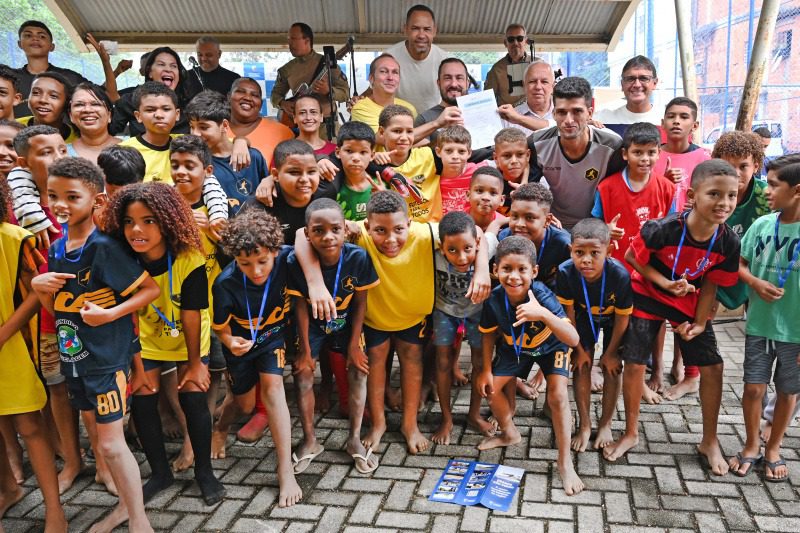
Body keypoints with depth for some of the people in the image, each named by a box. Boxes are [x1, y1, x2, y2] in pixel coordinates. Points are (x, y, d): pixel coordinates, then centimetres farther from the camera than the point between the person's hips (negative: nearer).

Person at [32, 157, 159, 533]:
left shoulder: (103, 247, -18)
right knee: (100, 437, 19)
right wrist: (40, 287, -7)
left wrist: (110, 313, -26)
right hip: (73, 354, 8)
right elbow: (57, 310, 12)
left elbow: (152, 289, -17)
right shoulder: (56, 249, 6)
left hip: (107, 355, -8)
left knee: (110, 442, -1)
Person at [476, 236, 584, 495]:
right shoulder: (494, 299, -30)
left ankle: (565, 463, -2)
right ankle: (509, 433, 31)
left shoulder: (543, 296, -41)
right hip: (514, 346, 4)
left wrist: (544, 314, -65)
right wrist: (486, 370, -4)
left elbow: (573, 339, -50)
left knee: (558, 395, -18)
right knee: (492, 388, 1)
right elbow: (489, 334, -9)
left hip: (550, 346, -3)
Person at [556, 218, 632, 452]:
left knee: (612, 367, -1)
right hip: (585, 315, 1)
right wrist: (578, 349, -9)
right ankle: (584, 424, 11)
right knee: (581, 364, -2)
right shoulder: (565, 272, -35)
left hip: (612, 317, -1)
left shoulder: (620, 275, -39)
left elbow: (622, 317, -22)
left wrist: (610, 353, -11)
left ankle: (605, 424, 17)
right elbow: (569, 313, -18)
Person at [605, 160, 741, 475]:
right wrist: (666, 283, -24)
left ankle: (709, 442, 21)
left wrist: (700, 322, -11)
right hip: (648, 295, -3)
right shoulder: (662, 230, -32)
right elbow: (632, 257, -14)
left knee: (712, 366, 1)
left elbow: (710, 284, -6)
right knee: (634, 363, -4)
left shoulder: (728, 243, -20)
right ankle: (630, 433, 18)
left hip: (690, 302, 3)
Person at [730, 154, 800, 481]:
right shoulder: (762, 224, -4)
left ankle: (773, 449, 34)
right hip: (759, 324, 2)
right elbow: (739, 263, 6)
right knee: (753, 387, 8)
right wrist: (755, 282, -14)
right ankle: (751, 447, 29)